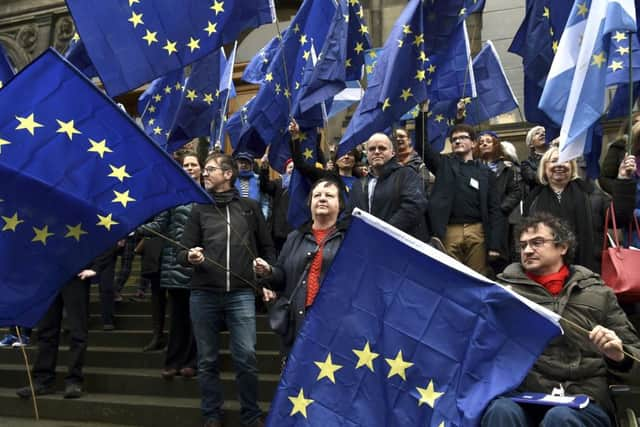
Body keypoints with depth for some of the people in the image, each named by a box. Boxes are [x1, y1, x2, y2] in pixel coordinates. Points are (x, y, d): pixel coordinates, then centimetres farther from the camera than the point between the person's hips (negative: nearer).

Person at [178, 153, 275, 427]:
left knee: (246, 357, -4)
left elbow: (267, 248, 14)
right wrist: (190, 257, -16)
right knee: (207, 360, 7)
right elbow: (182, 253, 6)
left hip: (241, 294, -1)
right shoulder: (199, 209, 10)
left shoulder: (250, 207, 9)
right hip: (203, 294, 2)